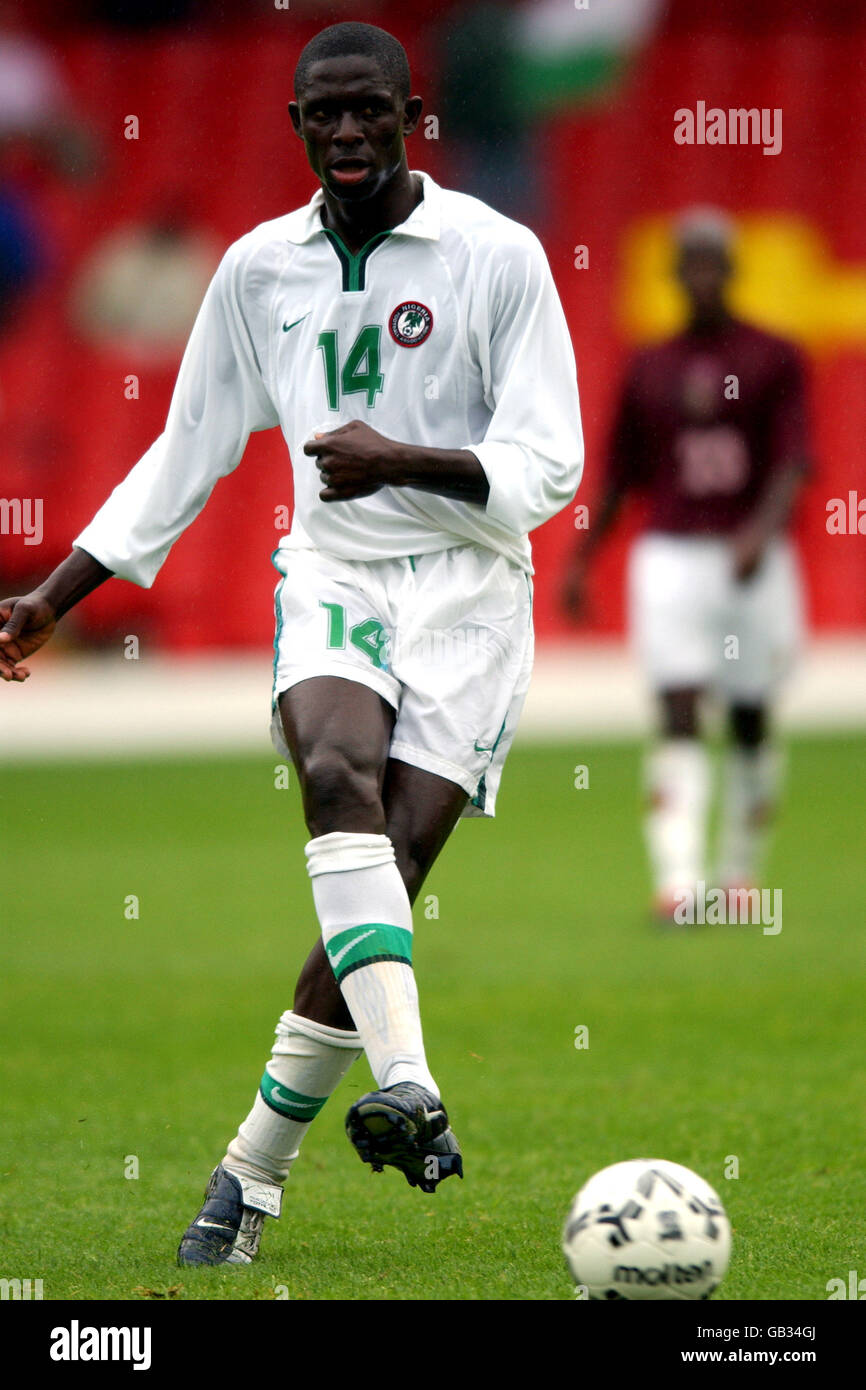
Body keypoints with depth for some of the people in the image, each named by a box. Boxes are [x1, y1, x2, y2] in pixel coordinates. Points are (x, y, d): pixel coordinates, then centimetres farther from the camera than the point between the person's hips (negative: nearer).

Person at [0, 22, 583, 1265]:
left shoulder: (497, 256, -4)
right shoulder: (260, 269, 9)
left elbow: (546, 468, -7)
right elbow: (185, 457, 18)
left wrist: (402, 460, -23)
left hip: (467, 591, -2)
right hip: (331, 571, 2)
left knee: (382, 875, -12)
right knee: (338, 775, -30)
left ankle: (254, 1172, 0)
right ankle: (408, 1088, -44)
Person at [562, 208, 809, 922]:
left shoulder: (776, 360, 2)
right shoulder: (648, 368, 10)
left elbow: (792, 461, -10)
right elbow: (621, 474, 16)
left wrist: (761, 529, -27)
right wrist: (582, 560, 10)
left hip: (755, 560, 0)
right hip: (670, 556, 1)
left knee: (750, 723, 9)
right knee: (679, 717, -12)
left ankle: (741, 871, 26)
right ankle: (677, 878, -21)